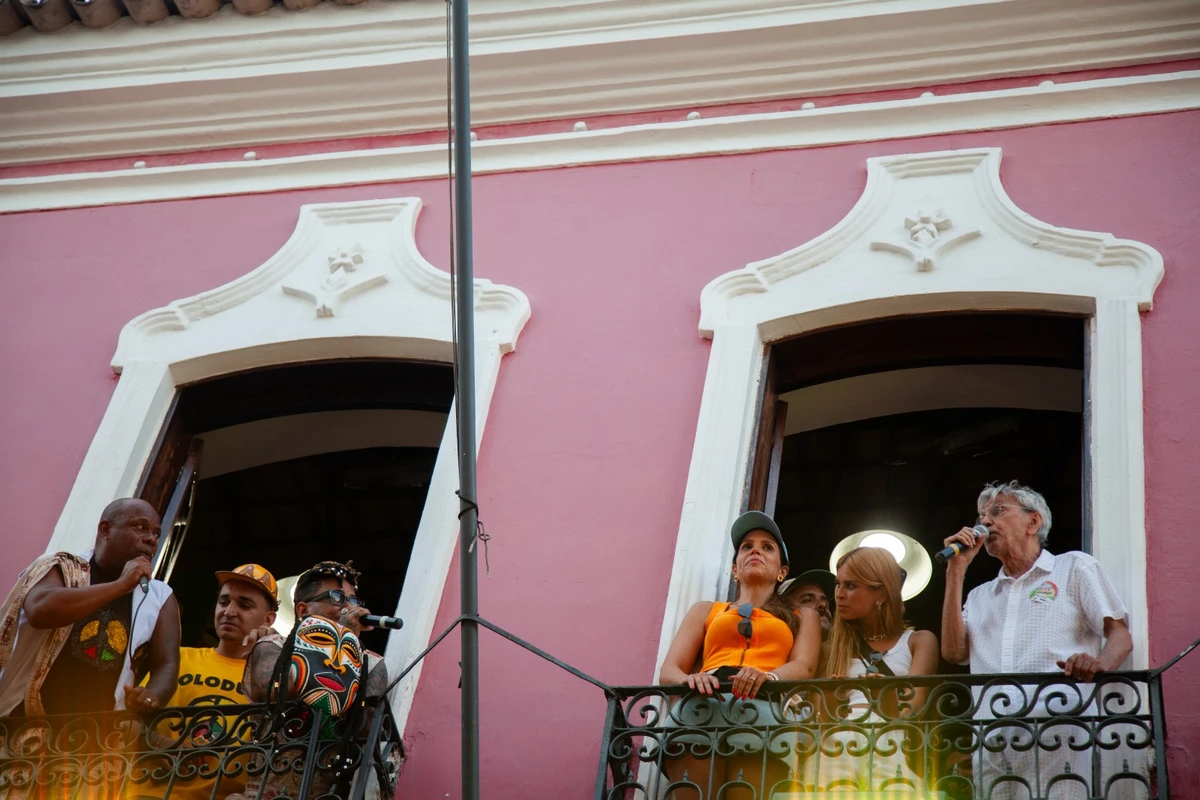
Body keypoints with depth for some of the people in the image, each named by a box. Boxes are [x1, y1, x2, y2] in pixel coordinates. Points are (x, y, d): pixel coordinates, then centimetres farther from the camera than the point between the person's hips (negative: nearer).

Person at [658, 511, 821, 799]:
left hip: (760, 704, -1)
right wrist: (690, 679, -7)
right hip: (702, 703, 1)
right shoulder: (706, 610, 33)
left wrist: (767, 676, -14)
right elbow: (669, 670, 20)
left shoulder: (802, 616, 31)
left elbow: (804, 666, 11)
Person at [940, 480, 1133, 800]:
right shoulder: (980, 596, 29)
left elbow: (1120, 637, 7)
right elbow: (954, 652, 12)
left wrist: (1098, 663, -18)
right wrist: (956, 571, 15)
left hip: (1056, 732, -4)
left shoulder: (1075, 567, 16)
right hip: (993, 742, 4)